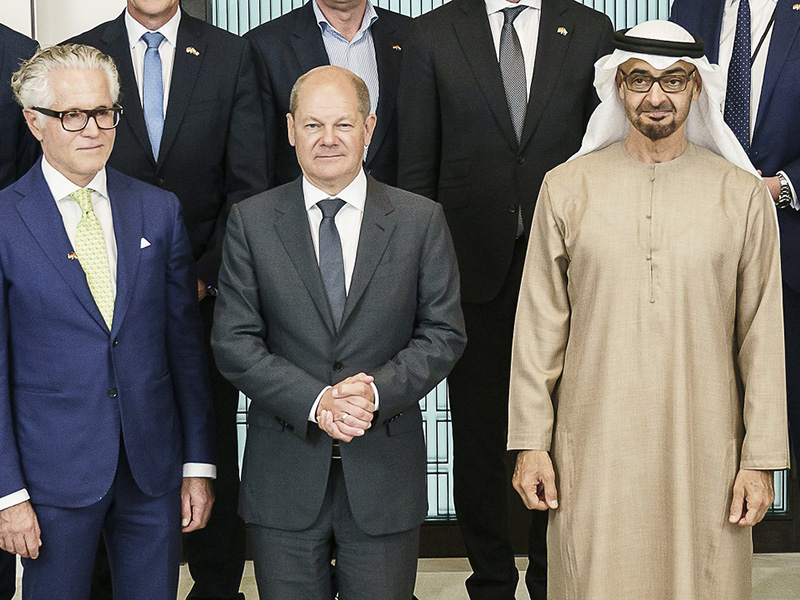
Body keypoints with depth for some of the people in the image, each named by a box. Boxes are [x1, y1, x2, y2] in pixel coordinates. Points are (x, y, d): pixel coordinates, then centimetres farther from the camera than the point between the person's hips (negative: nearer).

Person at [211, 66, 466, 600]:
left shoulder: (421, 221, 2)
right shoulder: (251, 222, 1)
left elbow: (444, 332, 0)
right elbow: (234, 342, -3)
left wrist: (378, 390, -16)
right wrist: (315, 401, -16)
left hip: (385, 476, 0)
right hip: (285, 479, 0)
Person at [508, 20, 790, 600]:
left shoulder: (743, 195, 2)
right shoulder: (566, 188, 4)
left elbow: (762, 335, 2)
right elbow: (539, 326, 5)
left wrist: (762, 459, -1)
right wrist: (530, 443, 2)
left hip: (704, 451, 0)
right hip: (593, 452, 0)